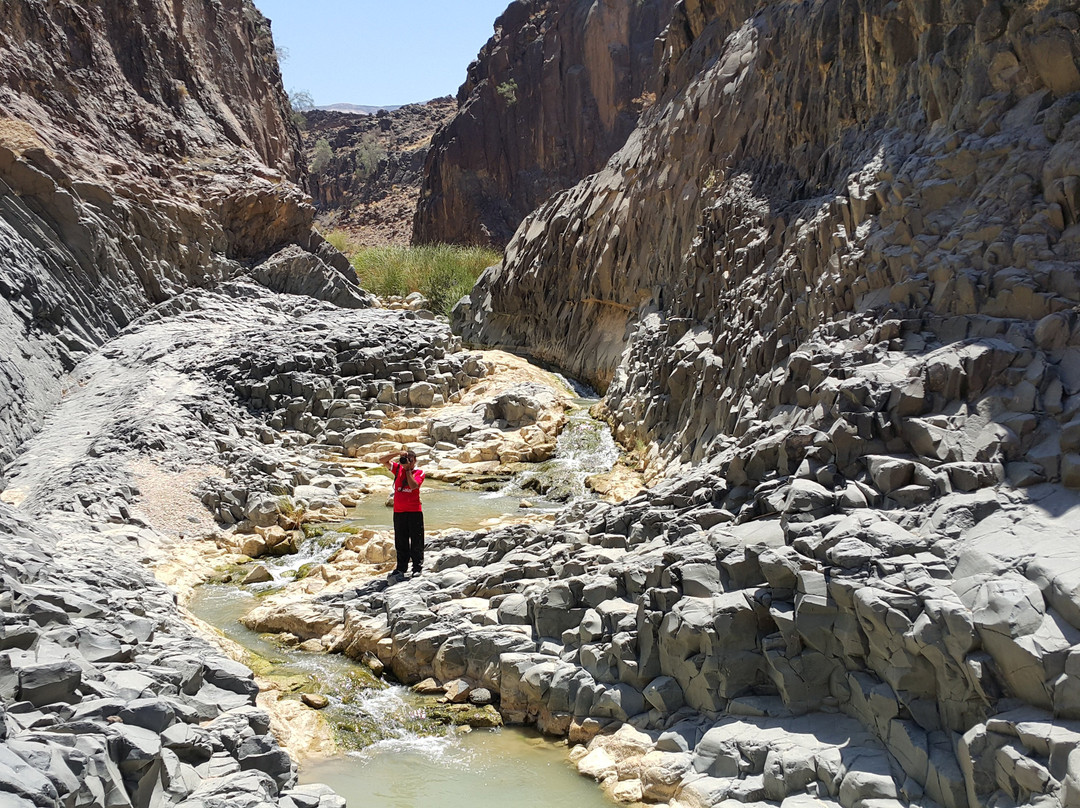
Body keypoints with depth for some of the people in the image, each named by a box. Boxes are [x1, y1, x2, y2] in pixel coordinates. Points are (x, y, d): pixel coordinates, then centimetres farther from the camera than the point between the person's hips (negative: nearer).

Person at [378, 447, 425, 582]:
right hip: (398, 511, 4)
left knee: (416, 542, -1)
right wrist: (398, 454, -7)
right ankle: (401, 569, 17)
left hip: (414, 511, -4)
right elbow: (382, 460, 2)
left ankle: (417, 568, 4)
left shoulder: (419, 472, -1)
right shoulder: (398, 468, 9)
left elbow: (413, 485, -19)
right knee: (401, 542, 10)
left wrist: (408, 469, -12)